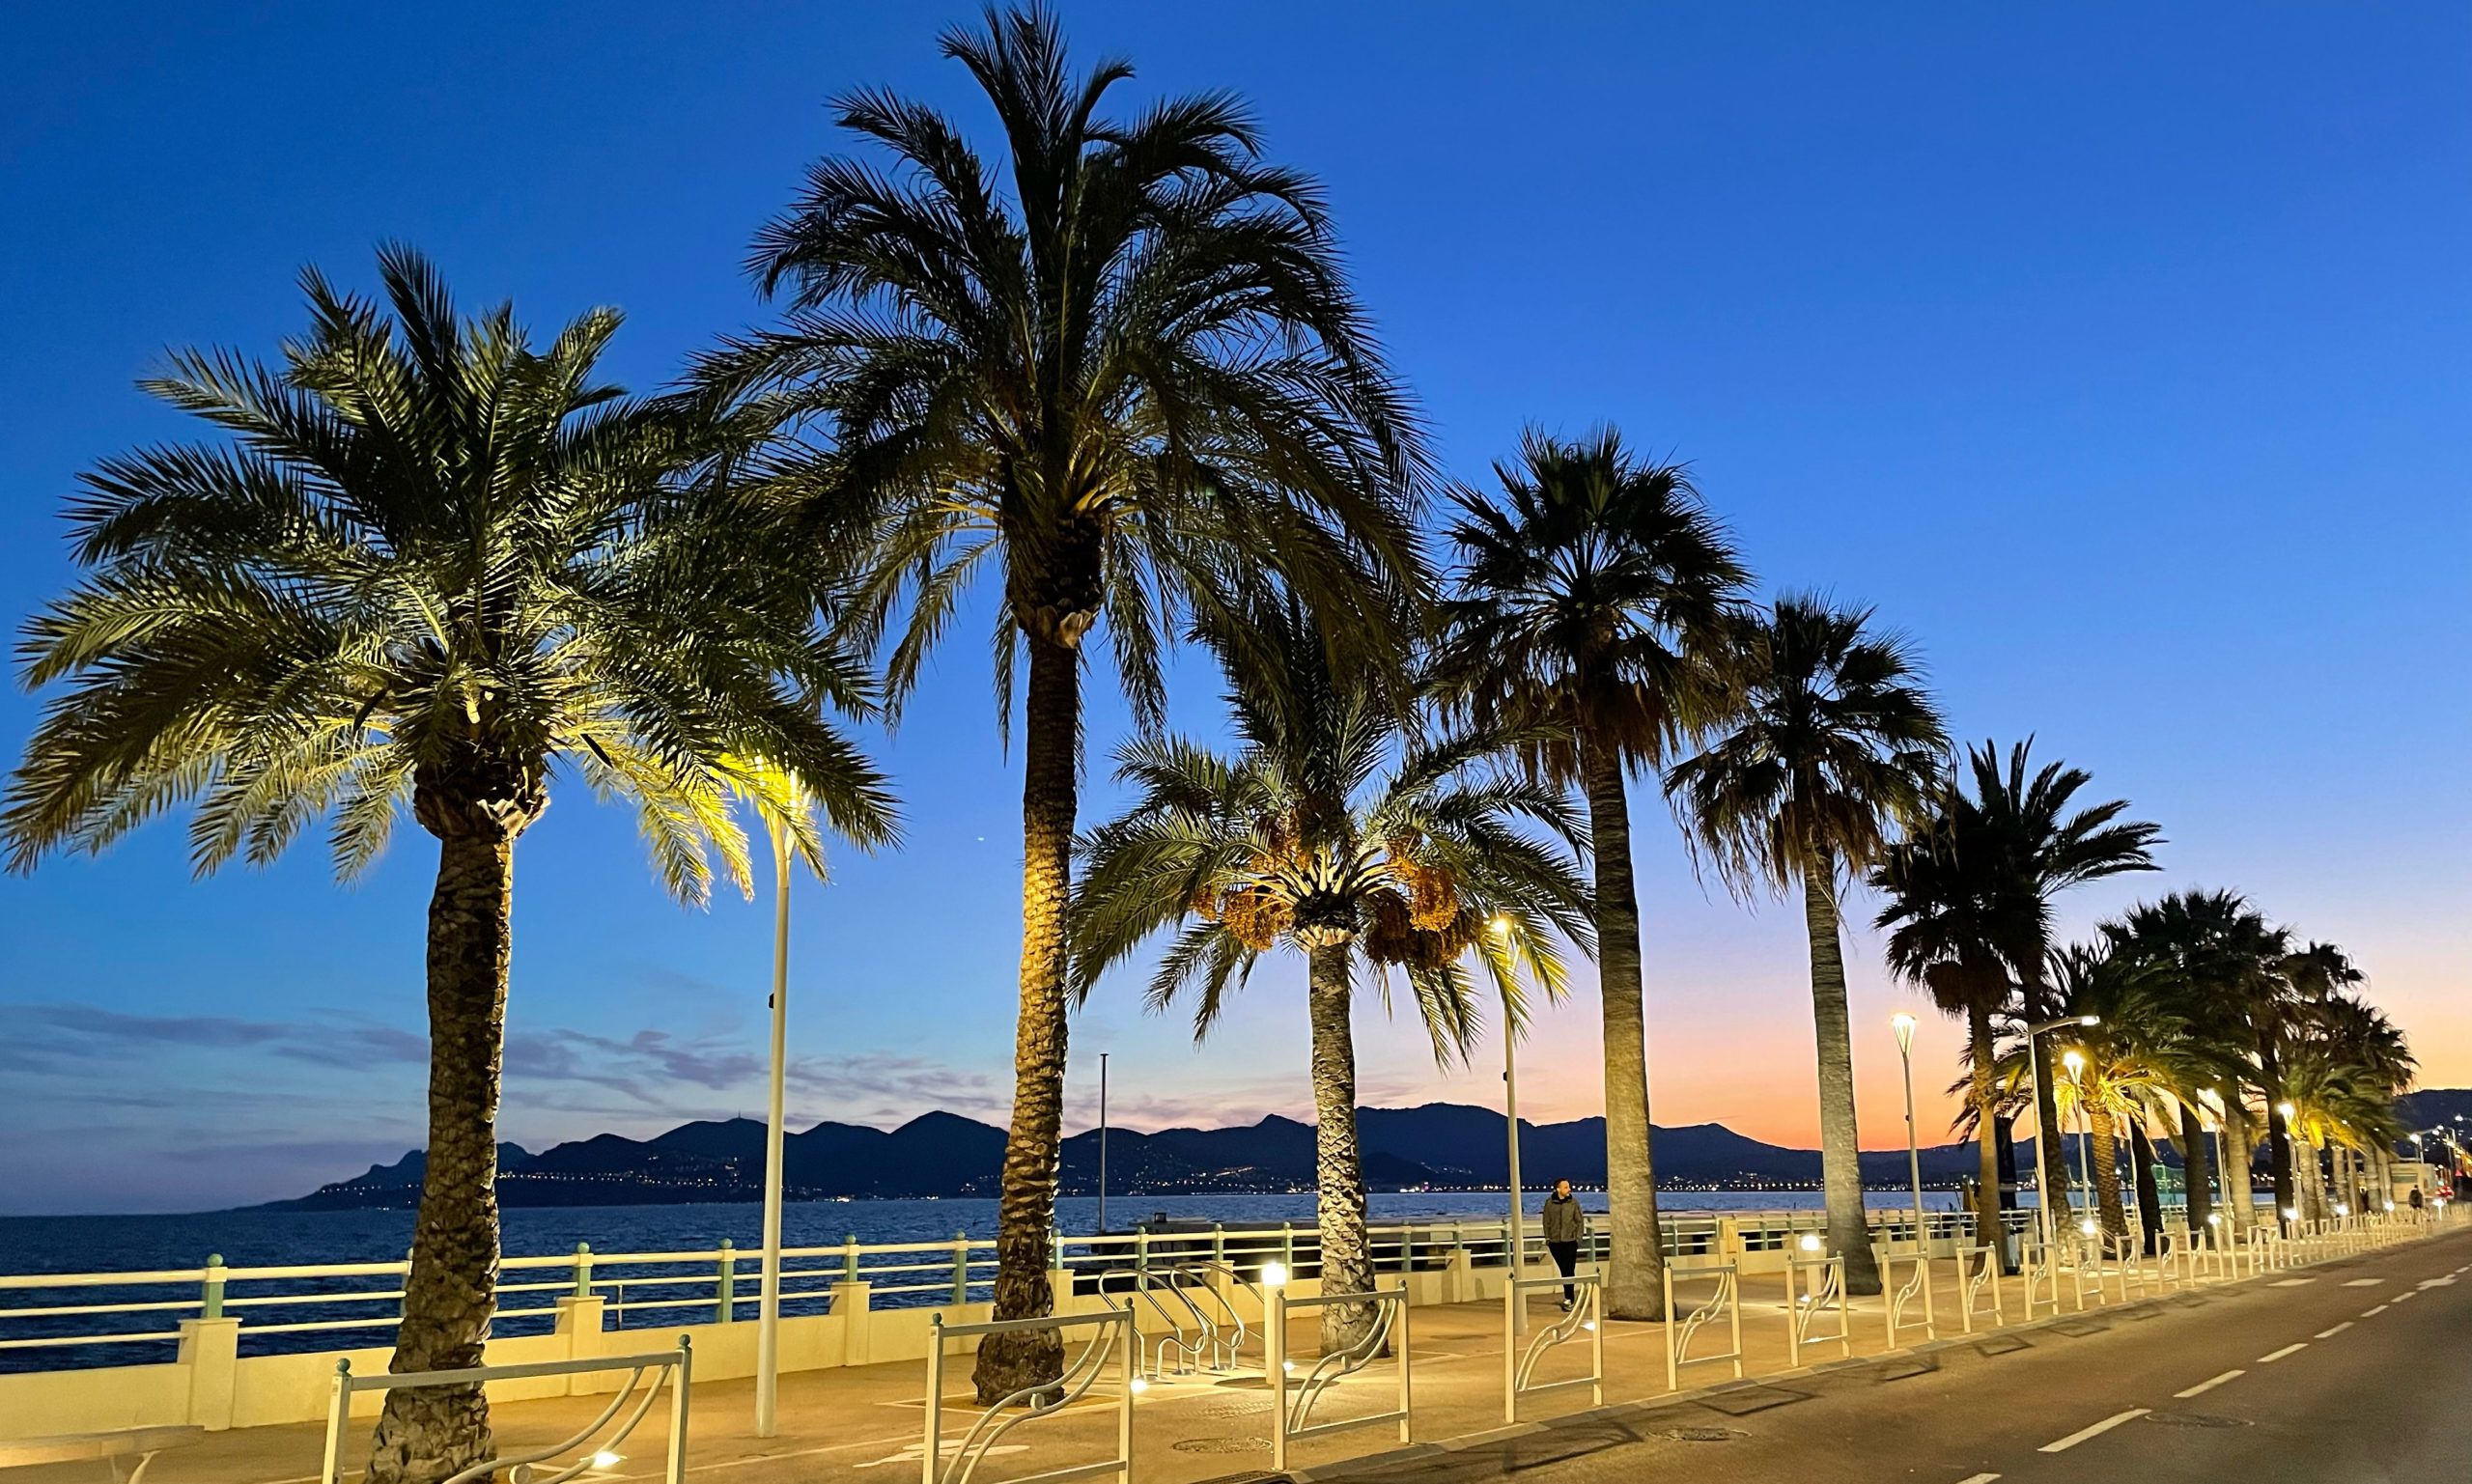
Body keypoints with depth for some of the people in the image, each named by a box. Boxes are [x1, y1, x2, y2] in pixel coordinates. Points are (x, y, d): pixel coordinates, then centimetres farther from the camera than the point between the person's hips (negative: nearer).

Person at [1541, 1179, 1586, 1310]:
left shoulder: (1573, 1203, 1)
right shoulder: (1549, 1204, 1)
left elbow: (1580, 1221, 5)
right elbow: (1546, 1222, 7)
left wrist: (1579, 1237, -2)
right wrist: (1547, 1238, 3)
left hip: (1570, 1241, -1)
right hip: (1555, 1242, 1)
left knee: (1569, 1271, -8)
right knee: (1563, 1270, 8)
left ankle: (1568, 1299, -7)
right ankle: (1570, 1297, 19)